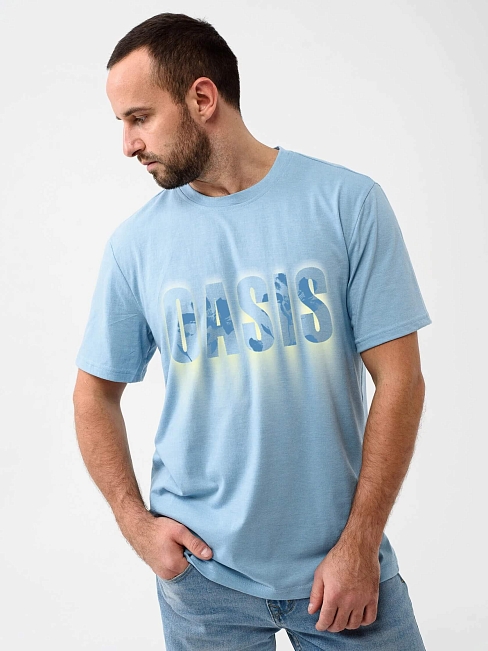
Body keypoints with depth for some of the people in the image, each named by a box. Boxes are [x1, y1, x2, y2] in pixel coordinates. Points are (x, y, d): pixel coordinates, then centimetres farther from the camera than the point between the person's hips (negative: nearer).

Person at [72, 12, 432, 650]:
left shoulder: (348, 202, -8)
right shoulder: (135, 243, -3)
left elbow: (399, 378, -8)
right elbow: (96, 394, 6)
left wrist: (360, 545, -9)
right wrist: (136, 522, -6)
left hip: (341, 555, -1)